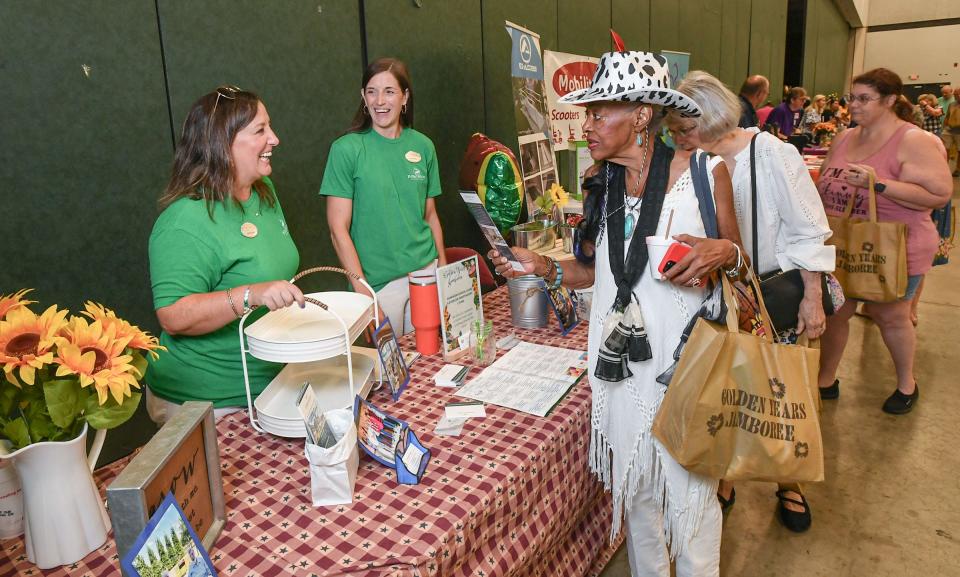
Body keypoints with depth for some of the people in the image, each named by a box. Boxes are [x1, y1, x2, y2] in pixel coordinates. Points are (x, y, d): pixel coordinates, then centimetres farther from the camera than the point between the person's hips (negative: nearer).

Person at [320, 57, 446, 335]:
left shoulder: (423, 146, 4)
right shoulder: (347, 149, -8)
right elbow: (338, 229, -10)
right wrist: (362, 291, -14)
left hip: (426, 271, 4)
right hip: (378, 282, -4)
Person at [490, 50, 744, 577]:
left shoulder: (704, 172, -10)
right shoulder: (600, 184, 3)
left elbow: (733, 258, 1)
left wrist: (722, 252, -21)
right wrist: (544, 267, -5)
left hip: (683, 355, -4)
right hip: (620, 357, 4)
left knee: (689, 490, 9)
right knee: (634, 483, 18)